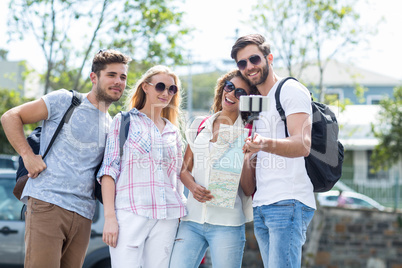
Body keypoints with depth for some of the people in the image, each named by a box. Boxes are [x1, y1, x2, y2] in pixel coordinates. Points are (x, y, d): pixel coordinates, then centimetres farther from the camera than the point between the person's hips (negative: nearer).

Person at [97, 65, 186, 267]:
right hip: (130, 212, -4)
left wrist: (181, 220, 11)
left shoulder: (173, 131, 19)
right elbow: (109, 169, -1)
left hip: (167, 218, 4)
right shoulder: (124, 121, 7)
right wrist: (109, 216, -11)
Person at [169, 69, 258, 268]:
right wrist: (193, 186, -6)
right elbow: (184, 169, 16)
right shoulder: (200, 125, 14)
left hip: (227, 223, -3)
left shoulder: (248, 133, 3)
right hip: (192, 219, 3)